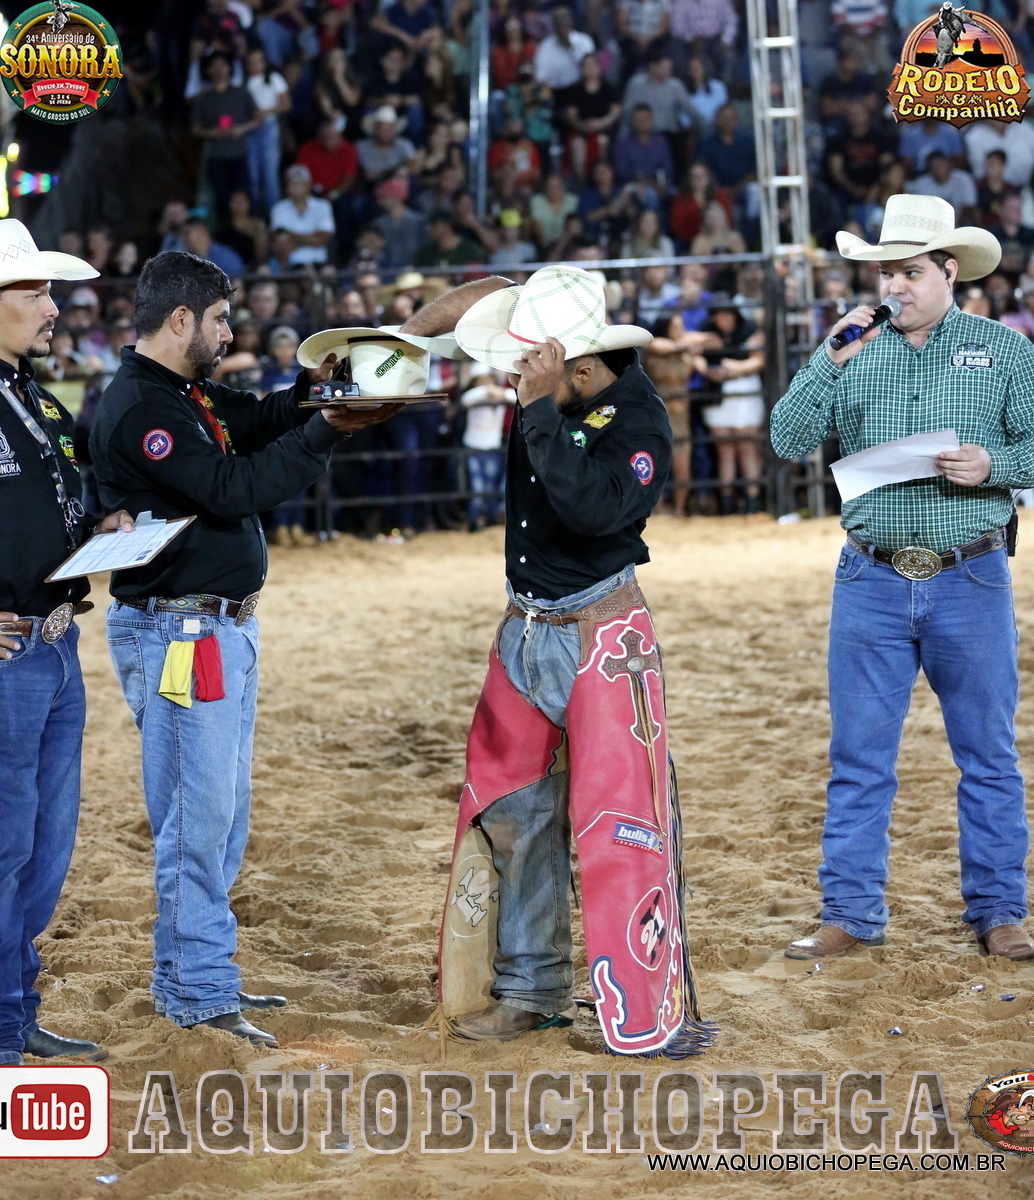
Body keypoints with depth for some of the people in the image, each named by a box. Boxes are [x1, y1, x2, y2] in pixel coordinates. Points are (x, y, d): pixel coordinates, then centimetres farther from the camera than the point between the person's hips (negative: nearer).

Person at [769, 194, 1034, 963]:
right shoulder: (856, 353, 6)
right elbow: (789, 441, -1)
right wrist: (830, 361, -11)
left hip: (971, 582, -1)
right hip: (873, 584, 2)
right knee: (859, 759, 4)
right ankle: (851, 913, 11)